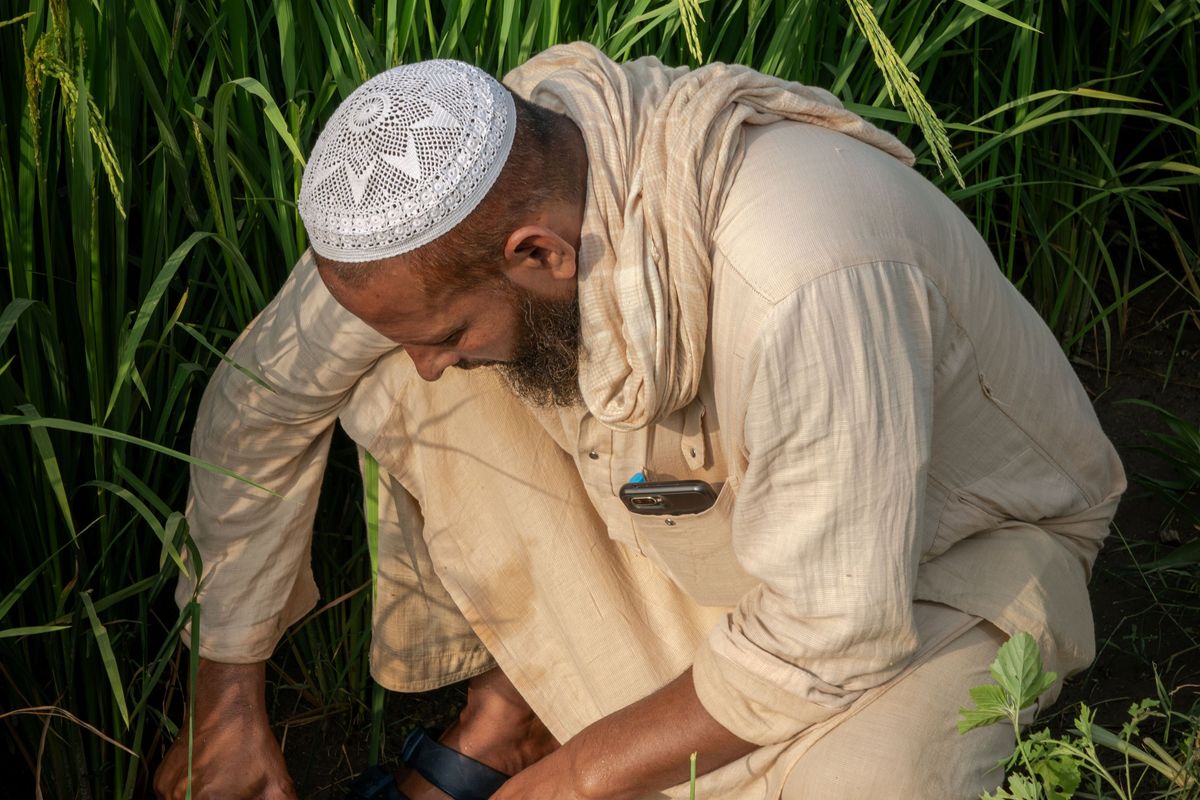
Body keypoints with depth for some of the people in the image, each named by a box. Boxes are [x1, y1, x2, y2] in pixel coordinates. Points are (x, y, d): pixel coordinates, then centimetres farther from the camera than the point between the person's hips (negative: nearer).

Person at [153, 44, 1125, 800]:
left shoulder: (798, 279, -42)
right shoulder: (467, 172, -21)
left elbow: (831, 634, -31)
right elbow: (259, 399, -6)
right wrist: (227, 706, -1)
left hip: (955, 544, -4)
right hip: (697, 497, 5)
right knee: (388, 380, -16)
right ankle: (510, 697, 1)